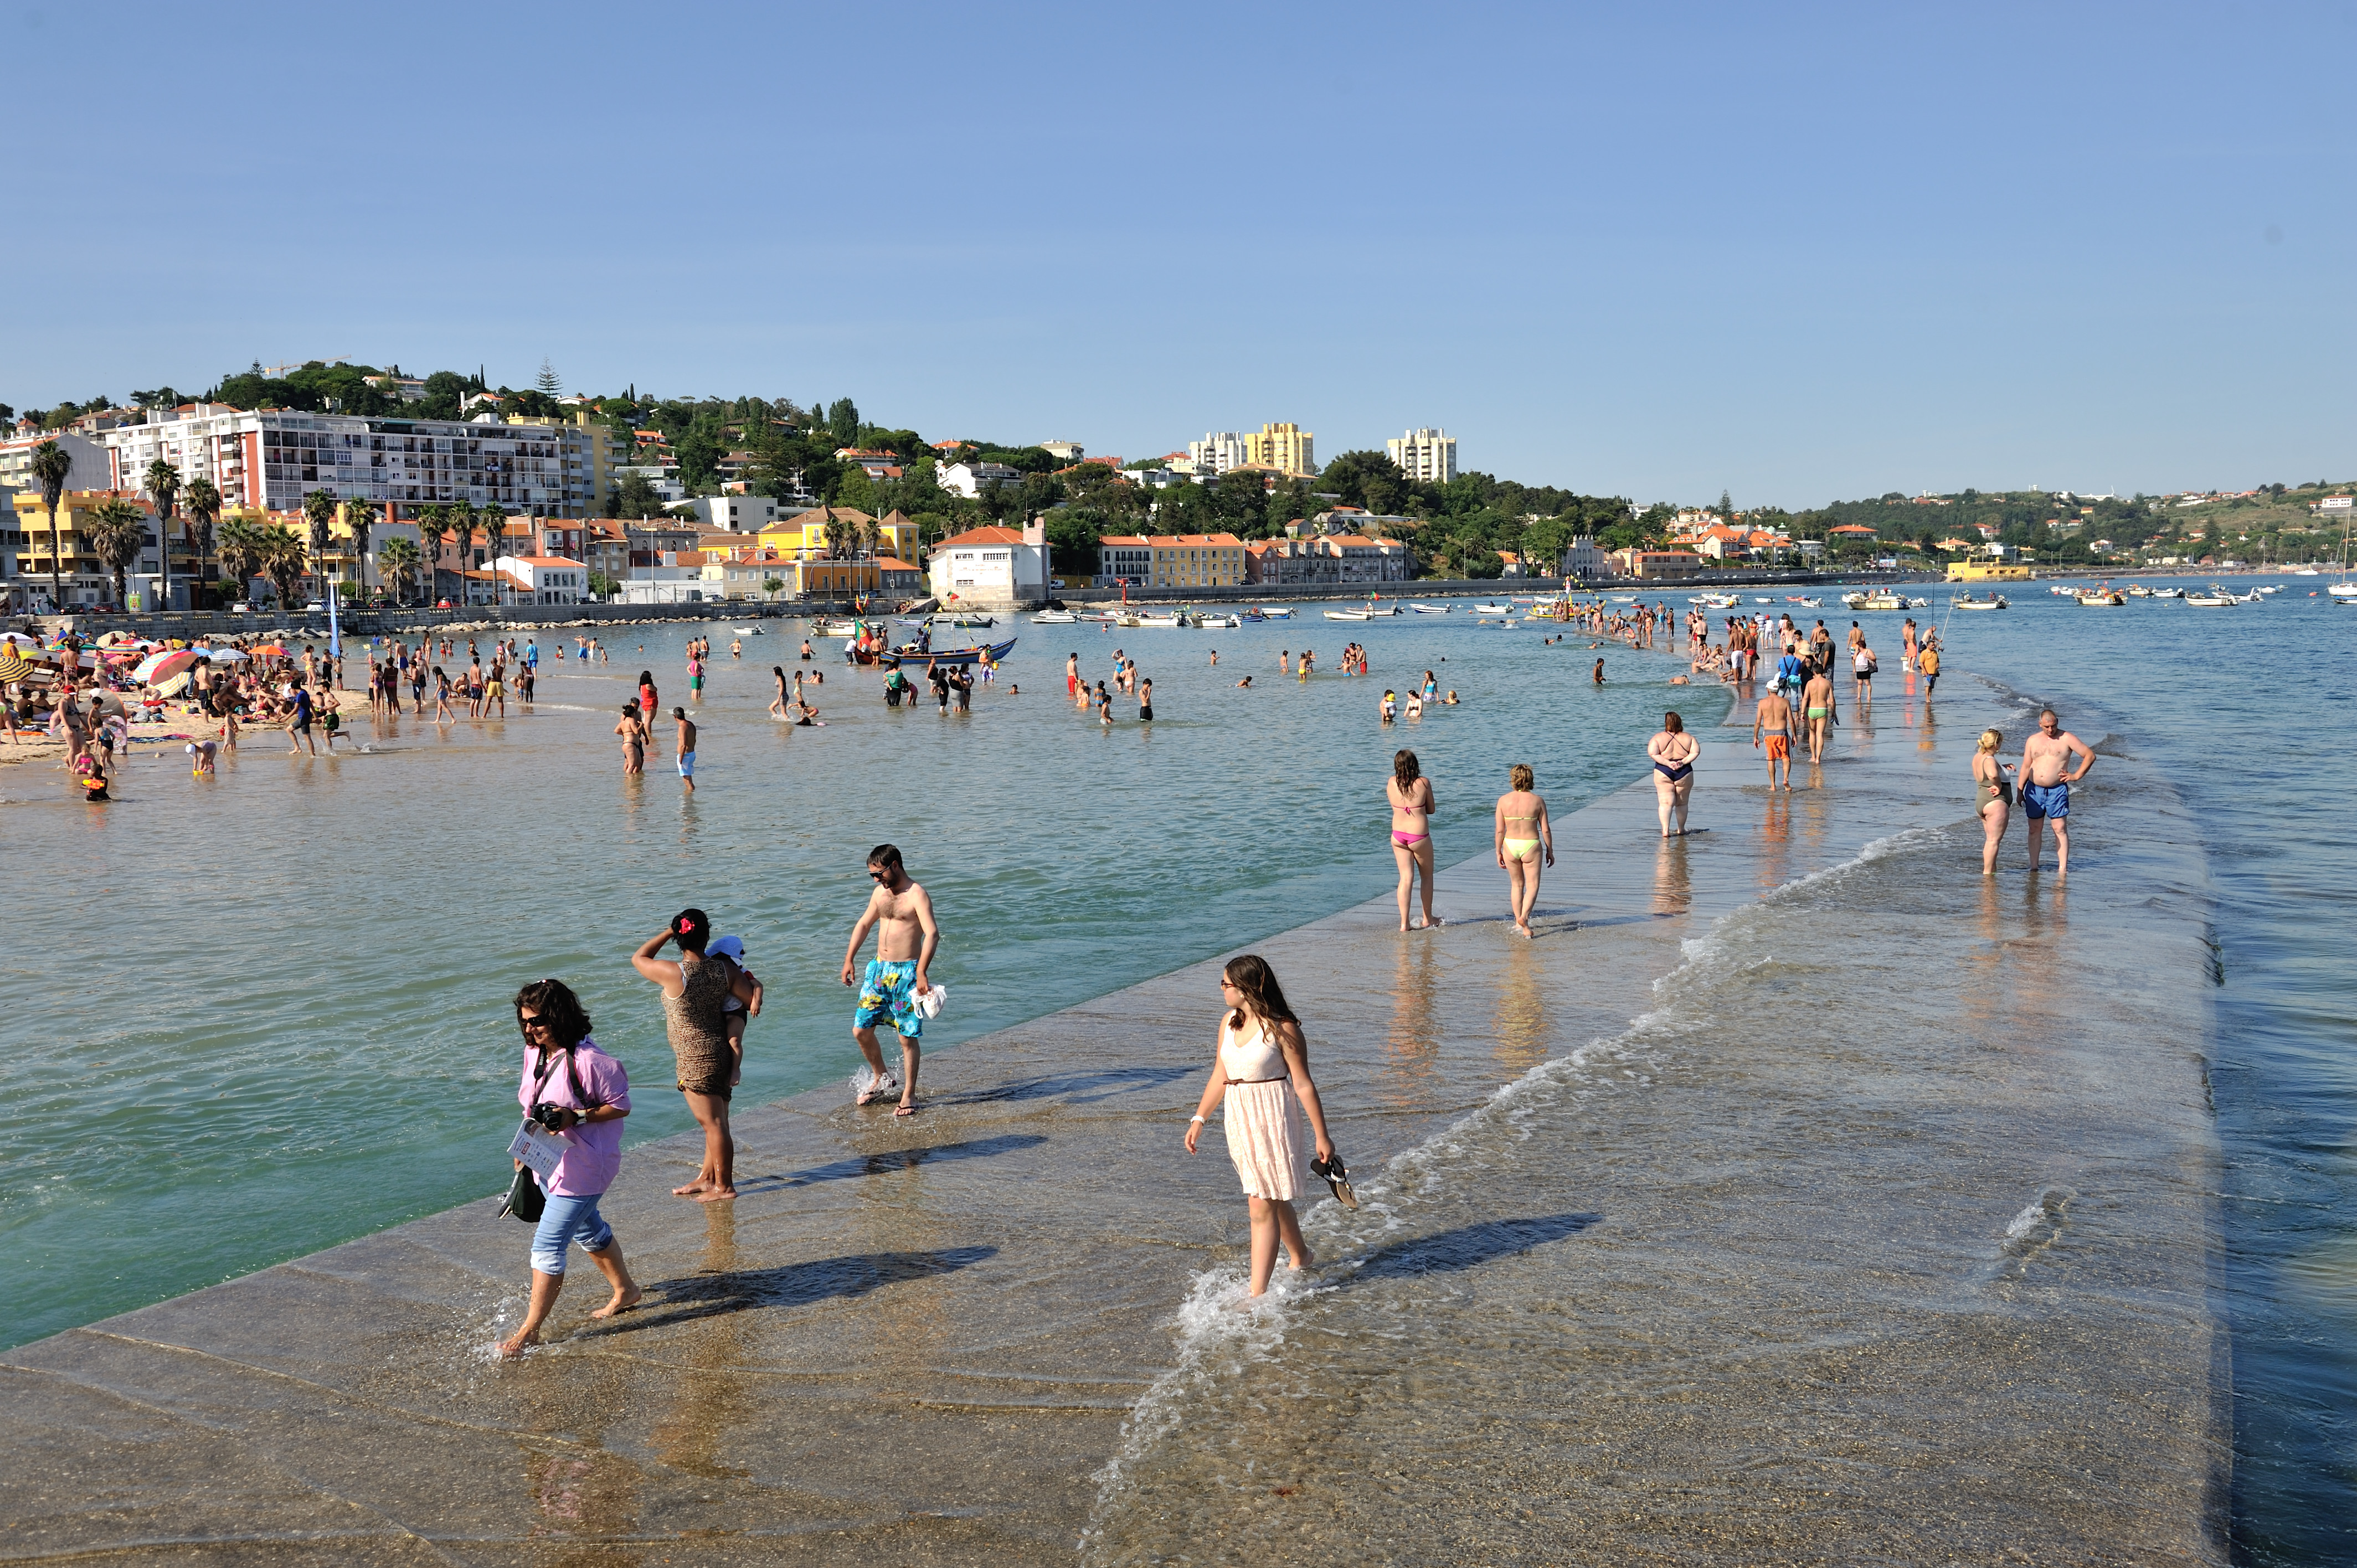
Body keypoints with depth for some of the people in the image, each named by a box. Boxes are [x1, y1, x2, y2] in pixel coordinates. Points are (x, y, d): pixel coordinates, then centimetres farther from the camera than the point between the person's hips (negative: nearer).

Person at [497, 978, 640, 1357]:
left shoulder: (588, 1060, -23)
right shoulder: (535, 1052, 2)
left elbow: (621, 1106, -17)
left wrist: (575, 1118, -27)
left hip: (581, 1166, -9)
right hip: (548, 1160, 9)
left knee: (548, 1245, -8)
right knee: (587, 1229, 23)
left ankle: (530, 1331, 1)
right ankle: (625, 1291, 43)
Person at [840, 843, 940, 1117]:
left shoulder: (917, 896, -12)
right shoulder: (880, 893, 12)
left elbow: (932, 933, -24)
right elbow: (863, 925, 26)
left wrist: (921, 973, -32)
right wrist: (848, 960, 21)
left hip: (906, 972, -7)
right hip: (878, 968, 7)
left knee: (907, 1037, -2)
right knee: (860, 1030, 7)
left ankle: (909, 1095, 10)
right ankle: (881, 1080, 28)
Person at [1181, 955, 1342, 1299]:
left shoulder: (1282, 1029, -15)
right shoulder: (1229, 1022, 5)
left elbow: (1303, 1085, -12)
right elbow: (1220, 1076, 14)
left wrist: (1322, 1136, -8)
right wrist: (1198, 1119, 14)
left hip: (1271, 1119, -7)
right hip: (1238, 1117, 7)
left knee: (1263, 1206, -6)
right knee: (1273, 1198, 21)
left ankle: (1257, 1293, -3)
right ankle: (1300, 1257, 43)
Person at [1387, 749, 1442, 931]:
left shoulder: (1391, 783, -3)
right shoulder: (1423, 783, -12)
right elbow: (1431, 809, 0)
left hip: (1398, 836, 3)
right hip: (1419, 836, -3)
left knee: (1406, 878, 6)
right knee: (1427, 876, 17)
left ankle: (1404, 923, -1)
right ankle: (1427, 919, 28)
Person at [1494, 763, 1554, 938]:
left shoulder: (1504, 800, -5)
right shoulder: (1537, 801, -6)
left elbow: (1499, 830, -4)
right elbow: (1546, 830, -4)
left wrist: (1498, 852, 6)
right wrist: (1550, 851, 8)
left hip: (1510, 845, 2)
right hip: (1531, 845, -2)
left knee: (1516, 884, 18)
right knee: (1532, 886, 5)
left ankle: (1518, 923, 23)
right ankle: (1524, 917, -18)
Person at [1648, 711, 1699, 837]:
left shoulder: (1658, 738, -3)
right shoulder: (1688, 738, 3)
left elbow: (1652, 753, -13)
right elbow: (1696, 751, -6)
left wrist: (1668, 763, -13)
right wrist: (1684, 762, -10)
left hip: (1663, 772, -2)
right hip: (1684, 772, 2)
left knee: (1666, 803, -4)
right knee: (1682, 804, 15)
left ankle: (1665, 830, -17)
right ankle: (1681, 830, 25)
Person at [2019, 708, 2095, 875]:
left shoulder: (2067, 739, 0)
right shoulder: (2032, 740, 10)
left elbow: (2090, 756, 1)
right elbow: (2026, 766, 13)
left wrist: (2077, 775, -6)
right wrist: (2020, 791, 9)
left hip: (2057, 790, -3)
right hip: (2034, 790, 3)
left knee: (2060, 829, -6)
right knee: (2034, 830, 6)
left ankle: (2063, 869, -7)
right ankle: (2033, 868, 12)